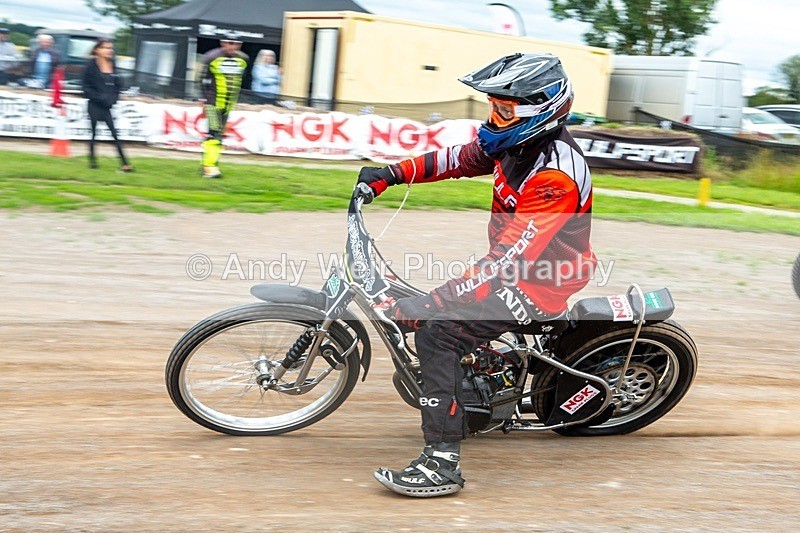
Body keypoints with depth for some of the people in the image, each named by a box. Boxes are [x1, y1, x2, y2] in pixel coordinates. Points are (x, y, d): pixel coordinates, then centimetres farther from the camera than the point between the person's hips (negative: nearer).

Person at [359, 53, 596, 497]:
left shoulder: (555, 175, -29)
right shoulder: (520, 141, -2)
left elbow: (508, 262, -35)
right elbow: (460, 158, 15)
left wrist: (429, 305, -38)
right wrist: (393, 173, 2)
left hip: (540, 284, -10)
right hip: (513, 264, 10)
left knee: (437, 331, -24)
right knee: (426, 309, 20)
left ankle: (443, 463, -22)